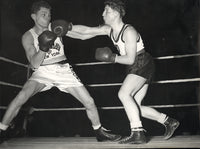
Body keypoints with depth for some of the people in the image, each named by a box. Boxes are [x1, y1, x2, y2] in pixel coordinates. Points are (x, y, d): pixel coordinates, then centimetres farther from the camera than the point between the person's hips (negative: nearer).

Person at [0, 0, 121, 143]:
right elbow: (35, 64, -13)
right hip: (43, 71, -2)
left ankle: (99, 132, 23)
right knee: (22, 96, -30)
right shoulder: (28, 37, -6)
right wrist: (43, 48, -29)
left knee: (89, 102, -1)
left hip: (64, 70, 2)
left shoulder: (56, 27, -1)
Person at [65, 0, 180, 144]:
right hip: (135, 69, 9)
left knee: (124, 94, -25)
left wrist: (112, 58, -23)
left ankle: (138, 133, -22)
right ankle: (169, 121, 17)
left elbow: (130, 59, -21)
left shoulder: (128, 31, -20)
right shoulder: (108, 30, 4)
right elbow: (85, 31, 3)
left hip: (143, 65, -9)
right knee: (134, 107, 5)